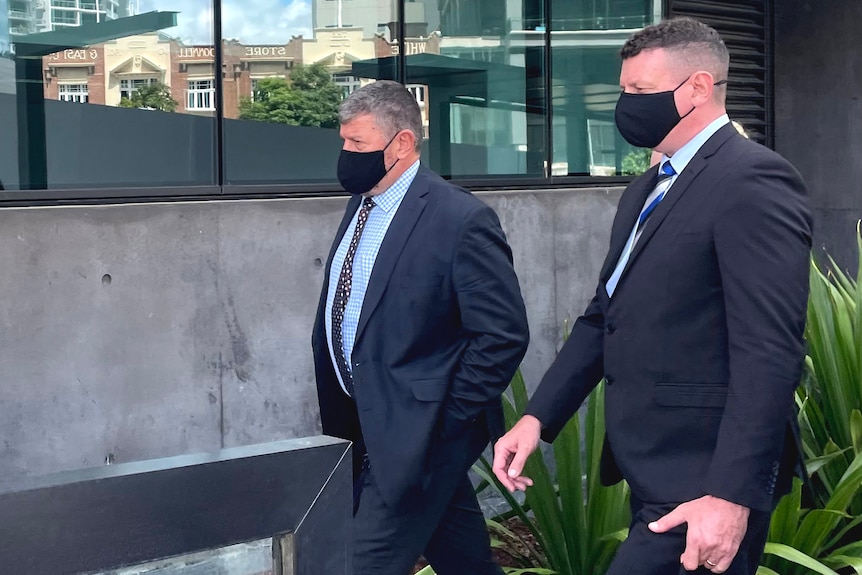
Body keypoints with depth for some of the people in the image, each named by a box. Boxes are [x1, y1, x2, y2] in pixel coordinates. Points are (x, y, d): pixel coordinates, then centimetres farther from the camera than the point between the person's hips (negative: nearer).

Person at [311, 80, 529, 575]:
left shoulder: (461, 219, -18)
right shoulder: (362, 205, 8)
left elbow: (504, 336, -18)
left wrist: (447, 419, -16)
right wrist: (339, 412, 13)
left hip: (416, 430, -8)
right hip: (364, 421, 8)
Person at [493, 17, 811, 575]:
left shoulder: (753, 179, -14)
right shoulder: (644, 192, 16)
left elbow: (768, 354, -22)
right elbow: (603, 318, 18)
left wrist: (731, 495, -26)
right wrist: (537, 418, 7)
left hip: (704, 480, -9)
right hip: (654, 470, 9)